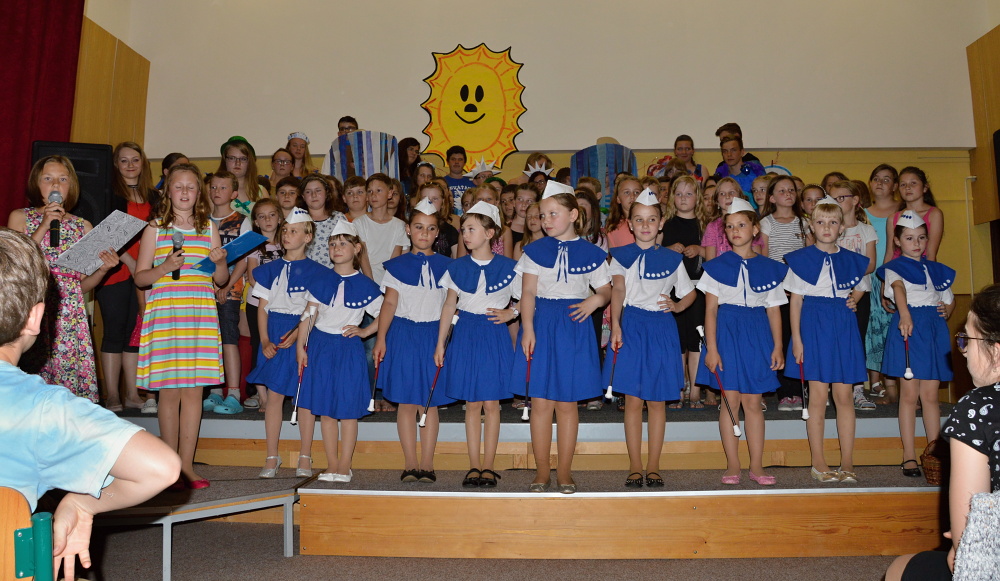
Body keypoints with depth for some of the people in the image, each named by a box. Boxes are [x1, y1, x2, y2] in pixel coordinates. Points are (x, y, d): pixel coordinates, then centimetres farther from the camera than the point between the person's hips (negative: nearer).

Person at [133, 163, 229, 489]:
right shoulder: (156, 227, 7)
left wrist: (220, 261, -6)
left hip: (201, 314, 2)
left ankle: (187, 464, 10)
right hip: (164, 312, -2)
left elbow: (221, 280, 14)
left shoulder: (209, 228, 13)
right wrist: (164, 268, -12)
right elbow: (139, 277, 5)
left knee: (194, 389, 1)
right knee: (169, 391, -1)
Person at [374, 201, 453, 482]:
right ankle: (410, 464, 8)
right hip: (403, 334, 0)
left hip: (434, 334, 1)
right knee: (407, 401, 0)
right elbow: (389, 303, 2)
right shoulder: (397, 265, 6)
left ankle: (427, 464, 11)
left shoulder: (446, 266, 8)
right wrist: (380, 338, -7)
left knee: (430, 403, 3)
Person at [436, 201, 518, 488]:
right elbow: (449, 305, 9)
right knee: (472, 404, 5)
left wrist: (510, 313, -12)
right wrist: (440, 343, 8)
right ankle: (474, 466, 13)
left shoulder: (507, 267, -2)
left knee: (492, 403, 3)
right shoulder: (457, 268, 4)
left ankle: (488, 466, 12)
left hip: (495, 336, -2)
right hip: (465, 334, 2)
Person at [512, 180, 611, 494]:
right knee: (541, 401, 2)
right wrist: (527, 328, -12)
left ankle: (564, 470, 17)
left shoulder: (590, 253, 4)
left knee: (567, 403, 5)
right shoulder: (535, 250, 4)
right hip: (541, 324, 0)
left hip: (575, 326, 0)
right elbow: (528, 293, -1)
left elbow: (606, 290, 10)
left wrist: (596, 299, -13)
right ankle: (542, 470, 14)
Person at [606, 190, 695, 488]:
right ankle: (635, 466, 11)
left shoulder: (672, 259, 7)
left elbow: (690, 293, 17)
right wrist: (615, 326, -27)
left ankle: (653, 467, 15)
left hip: (662, 328, 1)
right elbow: (618, 289, -13)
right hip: (630, 326, -1)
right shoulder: (621, 255, 3)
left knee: (657, 401, 5)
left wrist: (676, 306, -5)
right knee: (633, 400, 1)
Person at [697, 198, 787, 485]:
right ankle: (732, 466, 10)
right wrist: (711, 348, -8)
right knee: (730, 400, 0)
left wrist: (778, 347, 2)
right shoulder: (717, 266, 1)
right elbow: (710, 309, -2)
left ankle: (756, 466, 14)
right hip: (727, 332, -1)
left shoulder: (768, 268, 7)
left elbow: (774, 310, 8)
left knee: (752, 402, 5)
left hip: (757, 334, 1)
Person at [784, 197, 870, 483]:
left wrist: (856, 297, 4)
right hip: (814, 326, -3)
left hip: (844, 328, 3)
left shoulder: (852, 260, 10)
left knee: (845, 396, 4)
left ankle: (847, 463, 11)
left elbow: (861, 287, 27)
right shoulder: (801, 258, 0)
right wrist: (796, 338, -7)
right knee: (819, 396, -3)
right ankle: (818, 463, 6)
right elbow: (795, 300, 0)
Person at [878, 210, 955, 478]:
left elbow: (950, 300, 25)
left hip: (935, 330, 4)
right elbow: (898, 289, -21)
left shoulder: (937, 270, 17)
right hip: (907, 327, -4)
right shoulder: (894, 268, 0)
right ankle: (909, 456, 2)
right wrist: (905, 316, -39)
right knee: (910, 394, -3)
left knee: (930, 395, 5)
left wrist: (947, 310, 1)